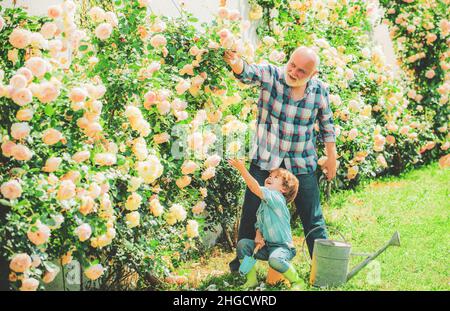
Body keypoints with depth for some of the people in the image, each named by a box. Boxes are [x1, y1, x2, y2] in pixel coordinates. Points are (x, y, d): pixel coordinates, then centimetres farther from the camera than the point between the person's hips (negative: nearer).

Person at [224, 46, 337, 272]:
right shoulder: (270, 74, -12)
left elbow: (326, 125, 8)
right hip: (265, 160, 0)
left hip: (302, 165, 1)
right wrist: (236, 64, -55)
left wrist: (331, 158, 12)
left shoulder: (320, 90, -5)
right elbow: (248, 72, -32)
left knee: (313, 219, 5)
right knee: (251, 211, 8)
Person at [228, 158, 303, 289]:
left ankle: (296, 281, -10)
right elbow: (259, 225, 14)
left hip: (283, 247, -8)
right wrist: (258, 238, -7)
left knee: (275, 260, -37)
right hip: (266, 246, 8)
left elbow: (256, 189, -28)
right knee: (242, 244, -10)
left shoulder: (277, 197, -15)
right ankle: (251, 279, 0)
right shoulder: (263, 203, 12)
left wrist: (242, 169, -31)